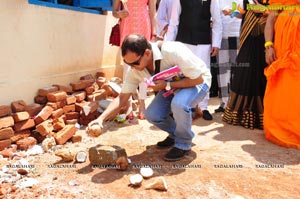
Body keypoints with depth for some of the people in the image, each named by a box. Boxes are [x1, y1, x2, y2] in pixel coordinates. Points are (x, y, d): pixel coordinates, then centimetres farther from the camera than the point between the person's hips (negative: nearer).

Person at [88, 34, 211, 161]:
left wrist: (167, 85, -33)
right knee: (152, 114, -15)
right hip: (171, 86, 6)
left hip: (197, 81, -5)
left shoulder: (173, 52, -35)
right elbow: (122, 98, -12)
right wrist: (101, 118, -25)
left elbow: (198, 79, -29)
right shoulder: (135, 69, -17)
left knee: (179, 104, -35)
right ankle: (175, 134, 16)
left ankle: (183, 144, -8)